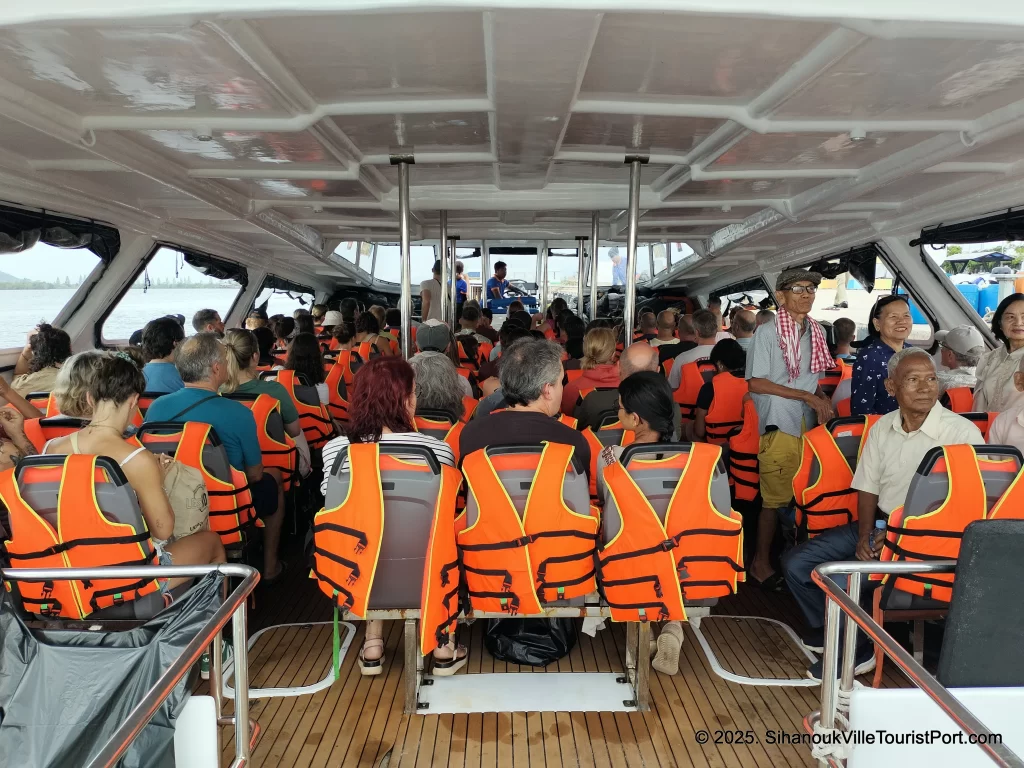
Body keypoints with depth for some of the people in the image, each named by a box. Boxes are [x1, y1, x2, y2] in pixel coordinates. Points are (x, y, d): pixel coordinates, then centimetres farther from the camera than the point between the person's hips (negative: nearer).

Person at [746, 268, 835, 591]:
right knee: (775, 498, -1)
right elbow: (756, 383, -13)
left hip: (809, 425, 6)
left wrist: (823, 399, 2)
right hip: (779, 426, -6)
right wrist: (807, 396, -14)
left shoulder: (816, 331, 12)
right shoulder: (767, 332, -8)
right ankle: (761, 563, 14)